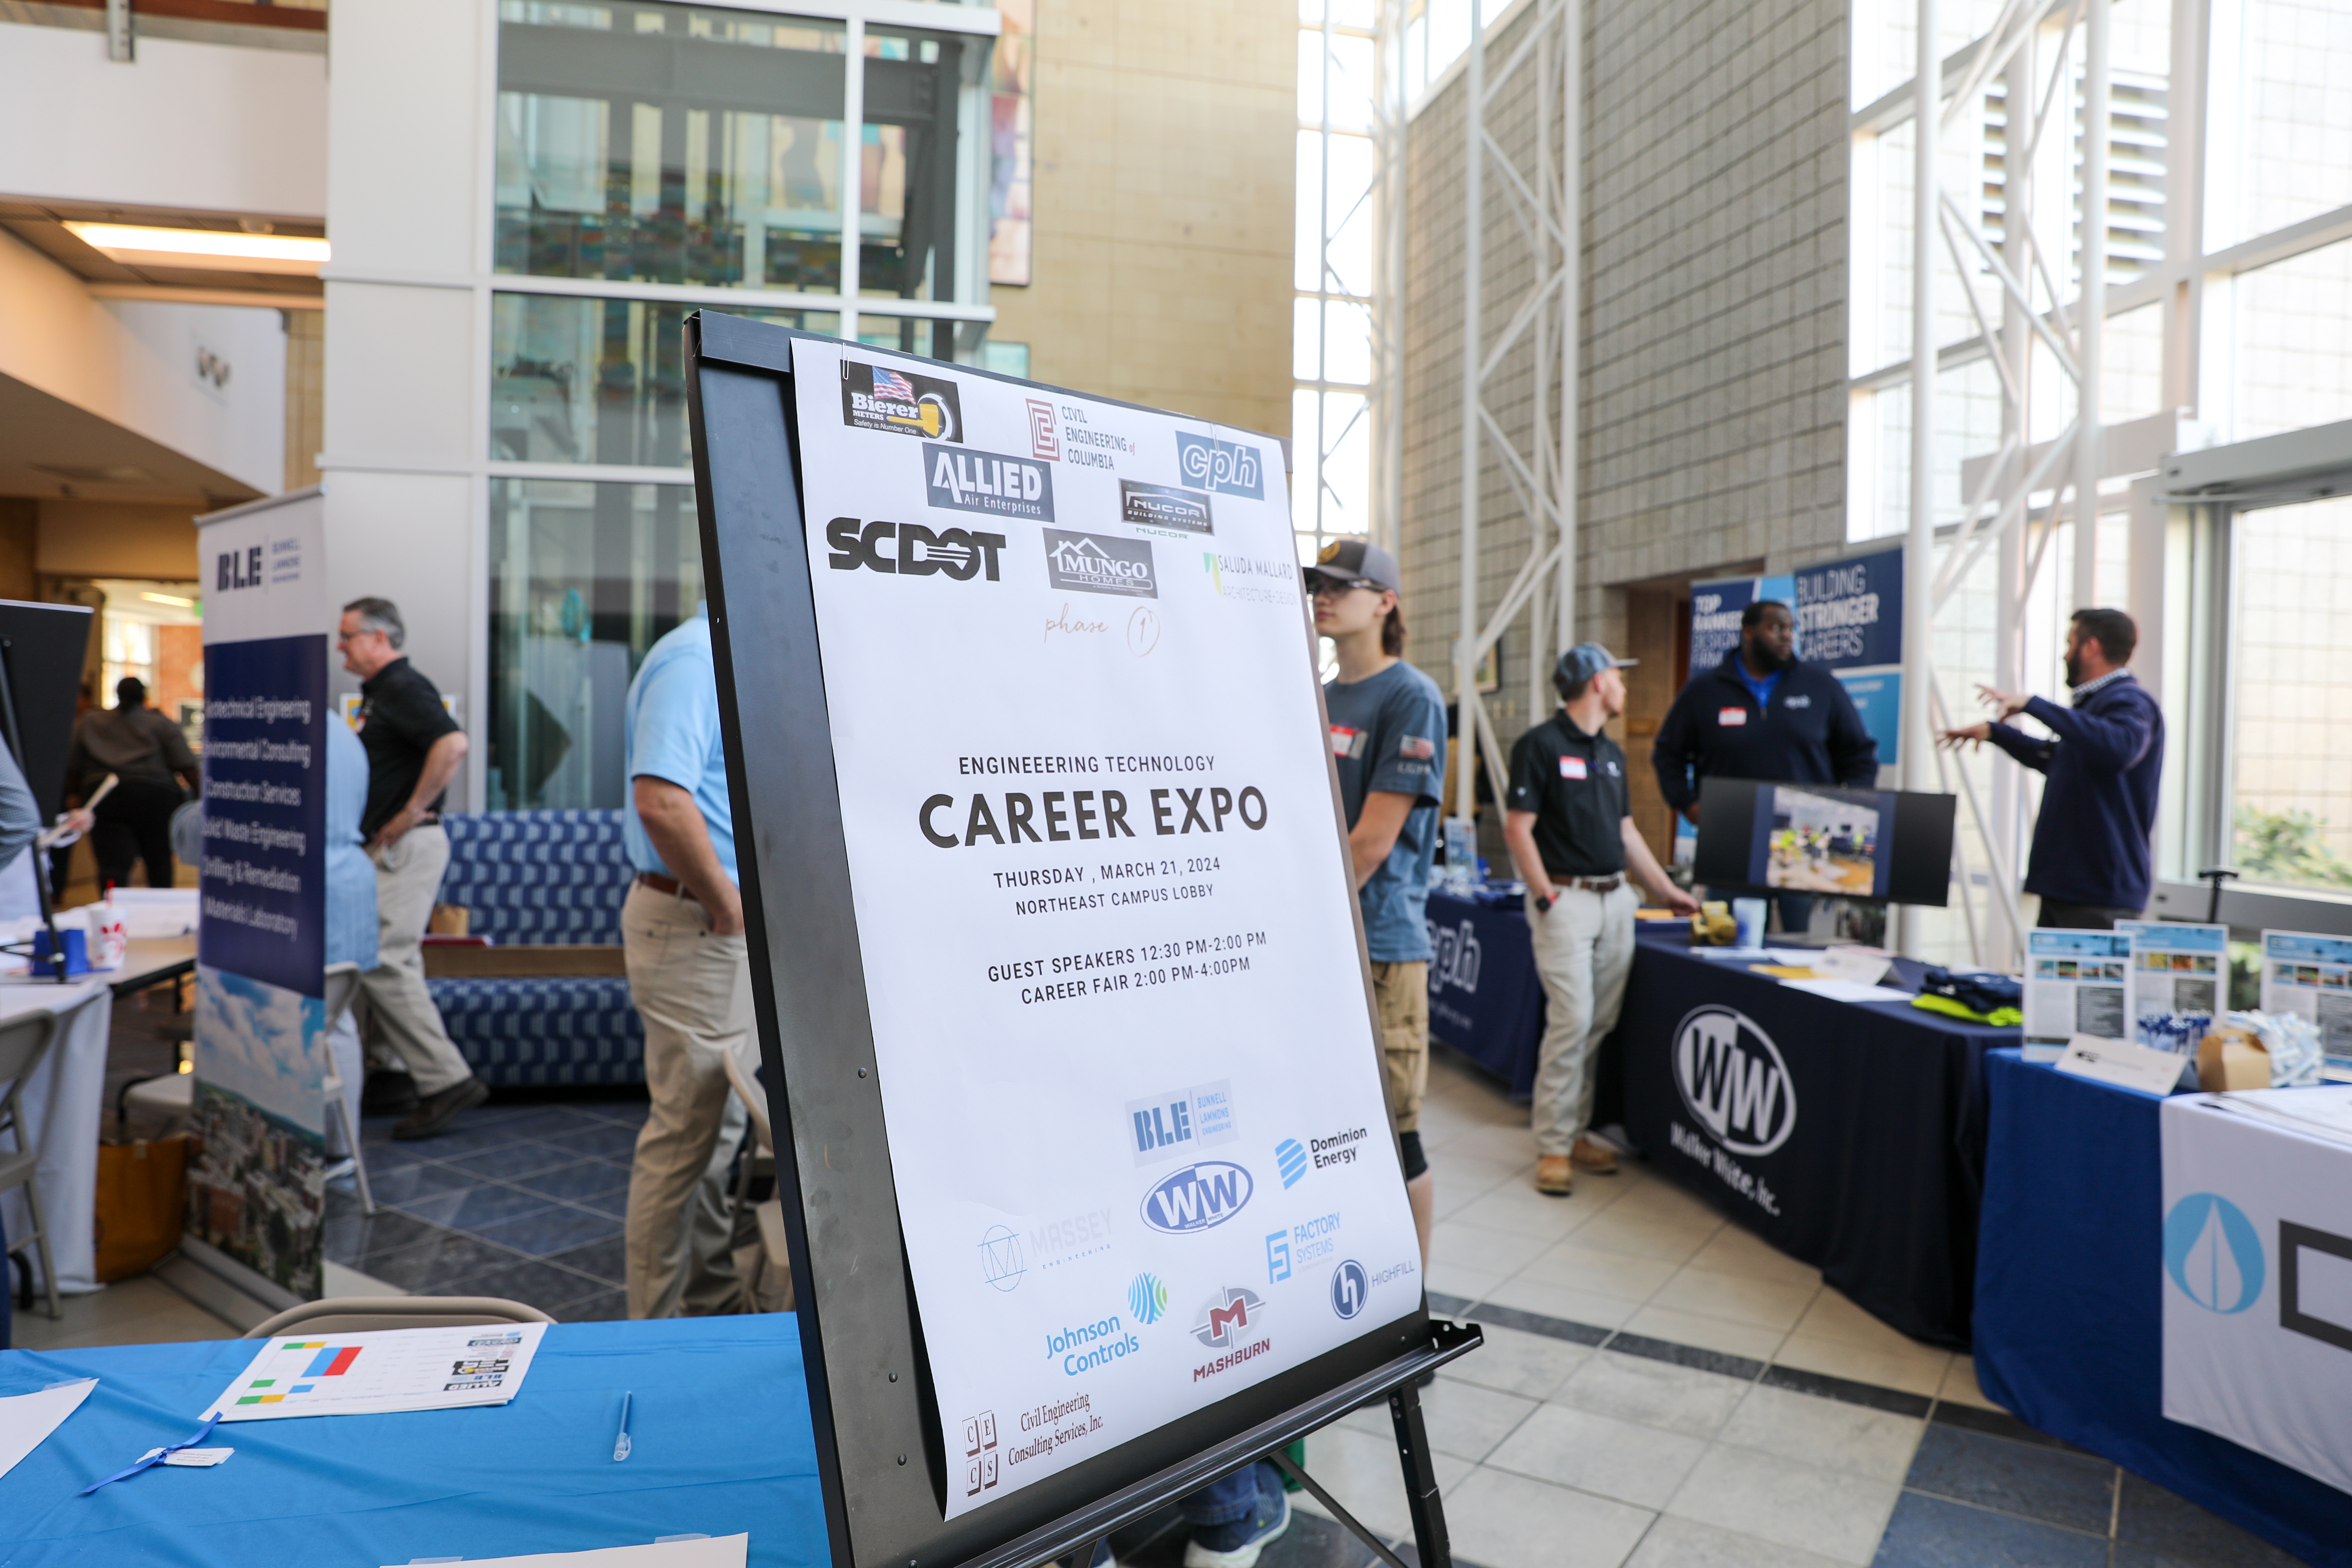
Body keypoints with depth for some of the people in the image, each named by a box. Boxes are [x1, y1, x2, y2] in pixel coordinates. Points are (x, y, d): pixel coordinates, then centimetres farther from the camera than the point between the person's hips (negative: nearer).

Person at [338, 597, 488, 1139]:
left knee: (381, 961, -12)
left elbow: (453, 744, -29)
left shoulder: (403, 687, -13)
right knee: (393, 963, 12)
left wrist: (409, 815, -23)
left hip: (406, 846, -11)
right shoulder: (379, 692, 20)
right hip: (389, 849, 11)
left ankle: (446, 1079, -7)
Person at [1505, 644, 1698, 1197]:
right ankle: (1553, 1147, 0)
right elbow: (1517, 829, -11)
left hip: (1615, 898, 8)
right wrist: (1547, 899, -15)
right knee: (1571, 1021, -10)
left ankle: (1577, 1133, 19)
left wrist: (1667, 892, 19)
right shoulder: (1541, 745, -7)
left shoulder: (1611, 753, 17)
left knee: (1601, 1024, 8)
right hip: (1566, 898, -7)